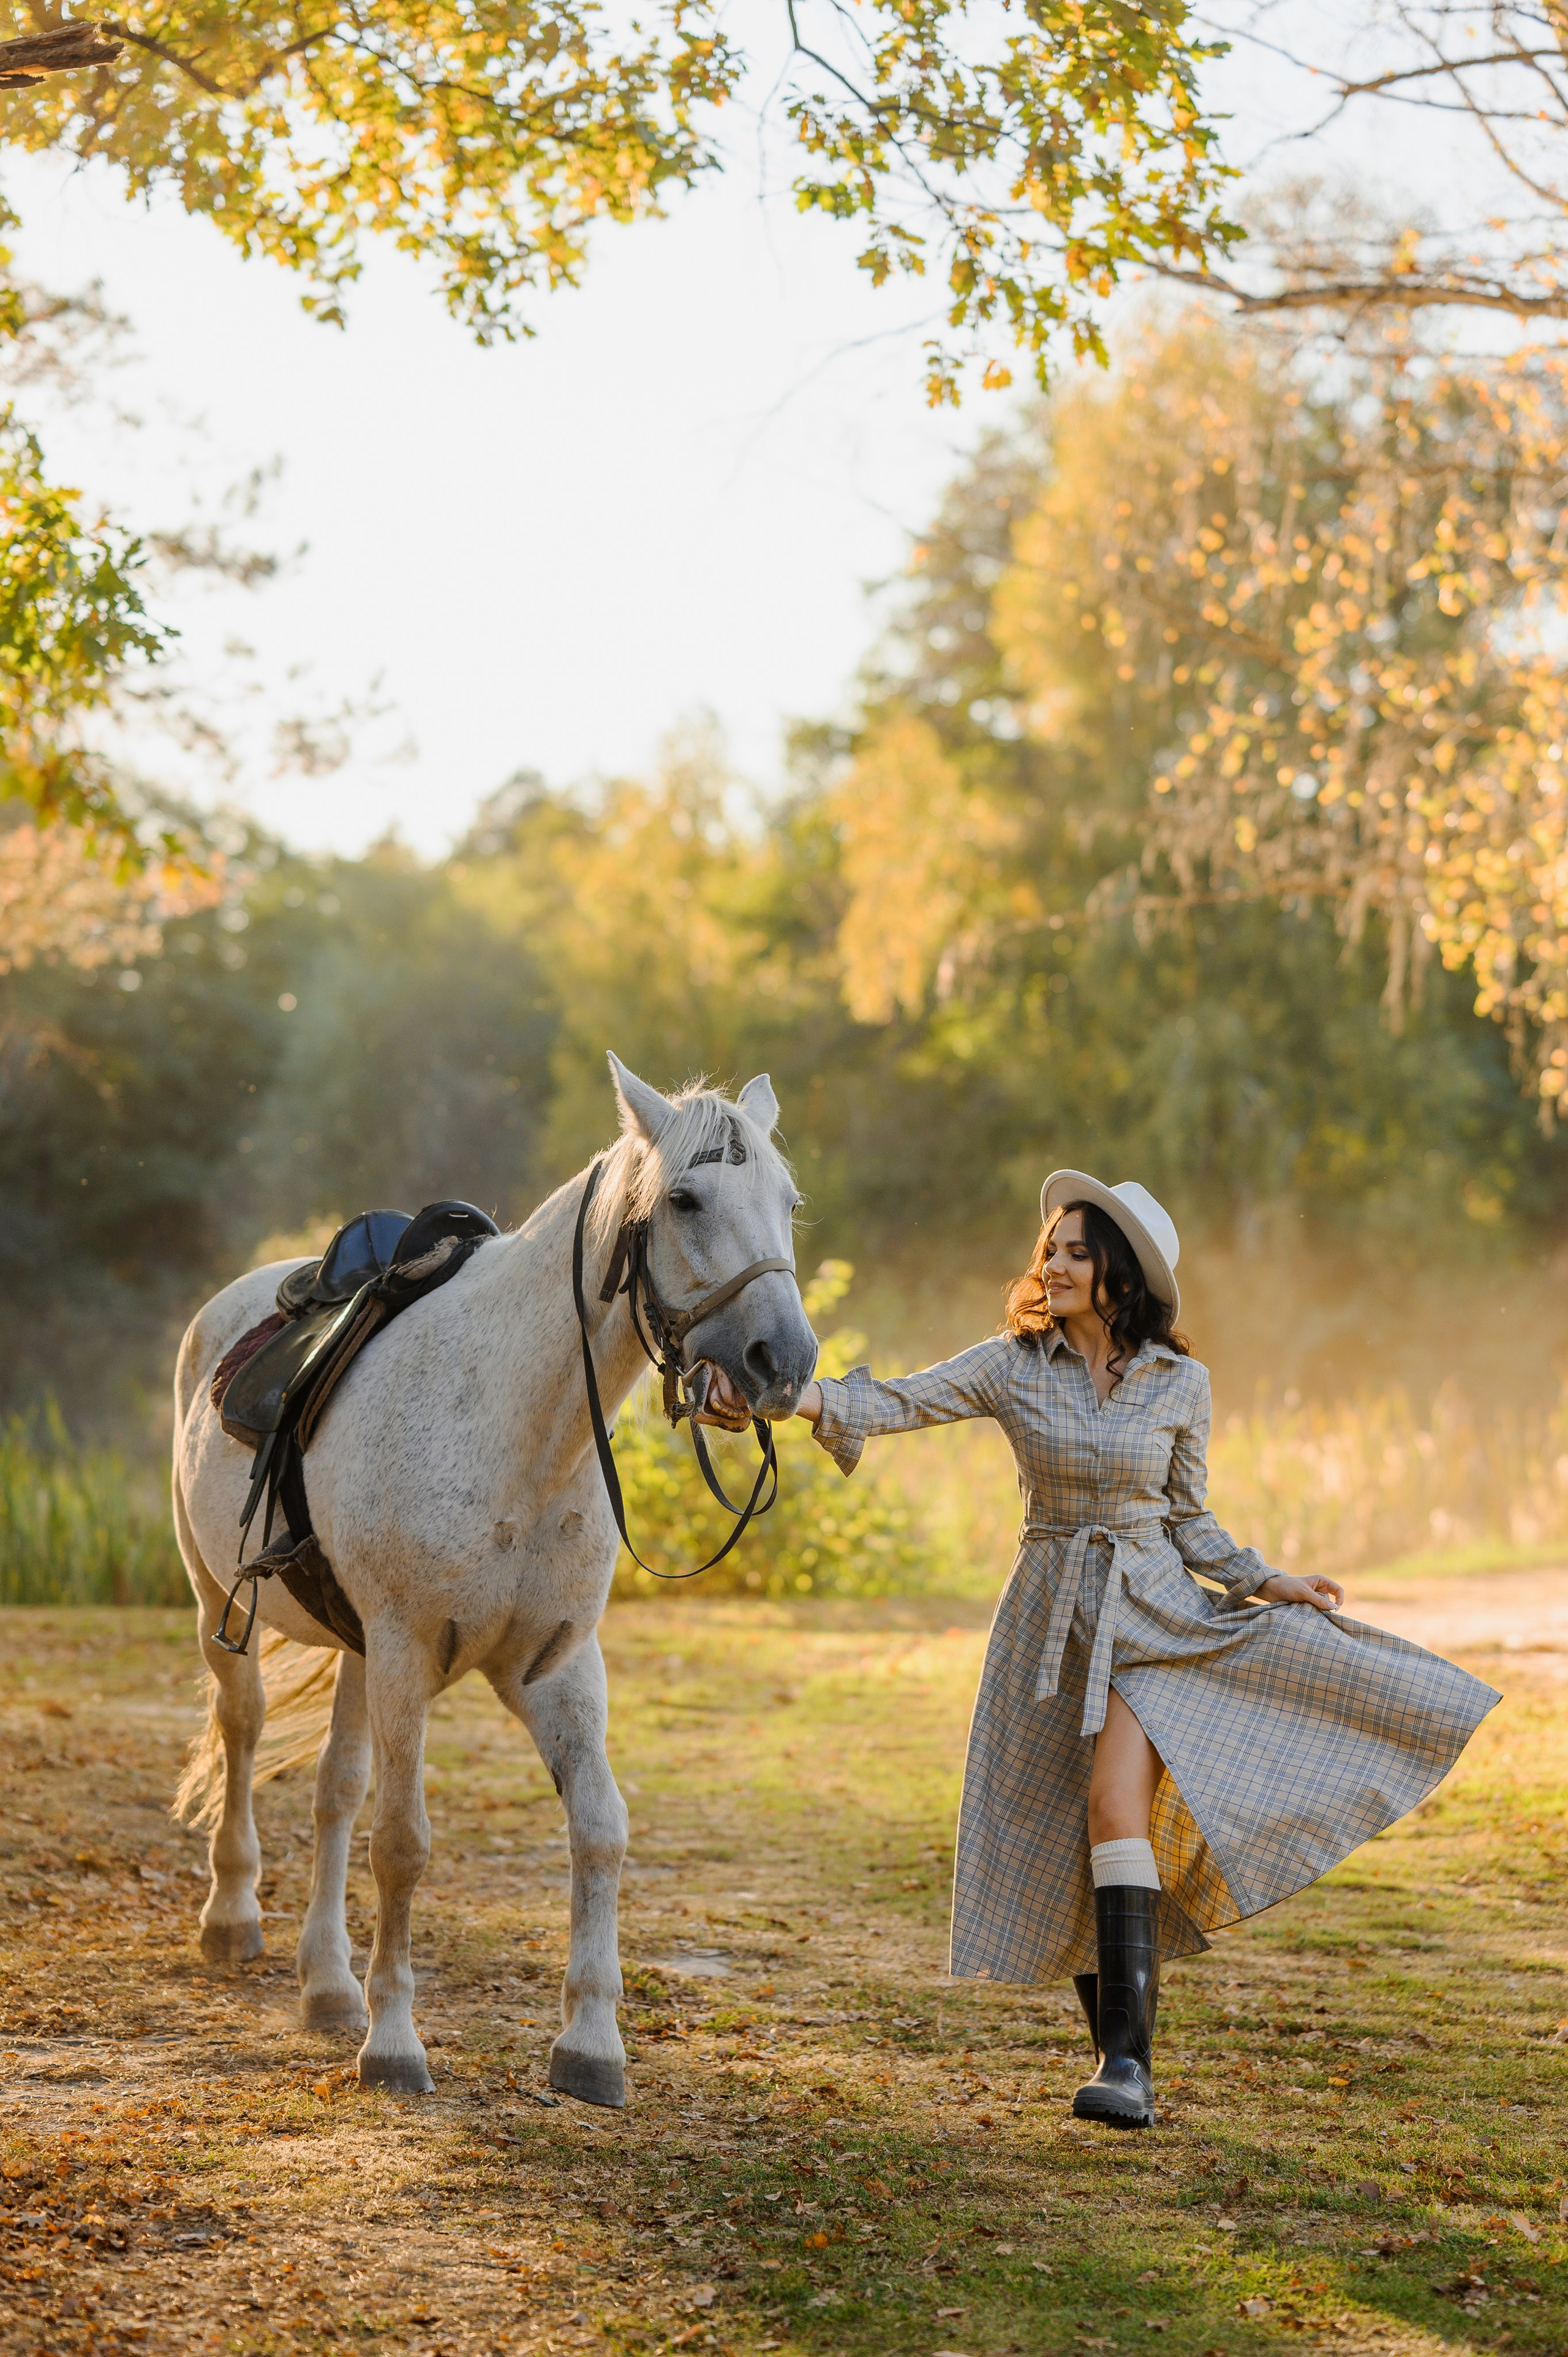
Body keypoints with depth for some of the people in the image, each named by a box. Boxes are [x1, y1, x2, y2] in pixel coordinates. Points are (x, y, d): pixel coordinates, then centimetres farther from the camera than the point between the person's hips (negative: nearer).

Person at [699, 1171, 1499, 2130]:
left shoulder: (1179, 1383, 0)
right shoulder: (1013, 1367, -1)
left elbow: (1188, 1521, 9)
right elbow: (900, 1403, -13)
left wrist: (1268, 1582, -2)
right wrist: (795, 1396, -29)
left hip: (1155, 1611, -2)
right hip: (1052, 1617, 2)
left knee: (1116, 1805, -23)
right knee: (1067, 1848, 6)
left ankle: (1127, 2061, -24)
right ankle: (1124, 2060, 21)